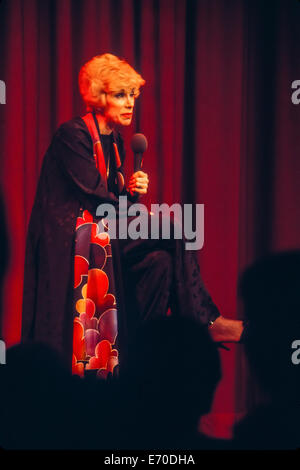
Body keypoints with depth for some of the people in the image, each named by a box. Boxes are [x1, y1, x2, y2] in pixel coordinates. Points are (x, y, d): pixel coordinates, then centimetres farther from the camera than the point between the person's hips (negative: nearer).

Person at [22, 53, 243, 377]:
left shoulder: (115, 142, 15)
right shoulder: (72, 135, -11)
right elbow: (93, 196, -15)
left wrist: (131, 192, -9)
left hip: (103, 236, 8)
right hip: (71, 239, -8)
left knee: (162, 259, -16)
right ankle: (205, 322, -16)